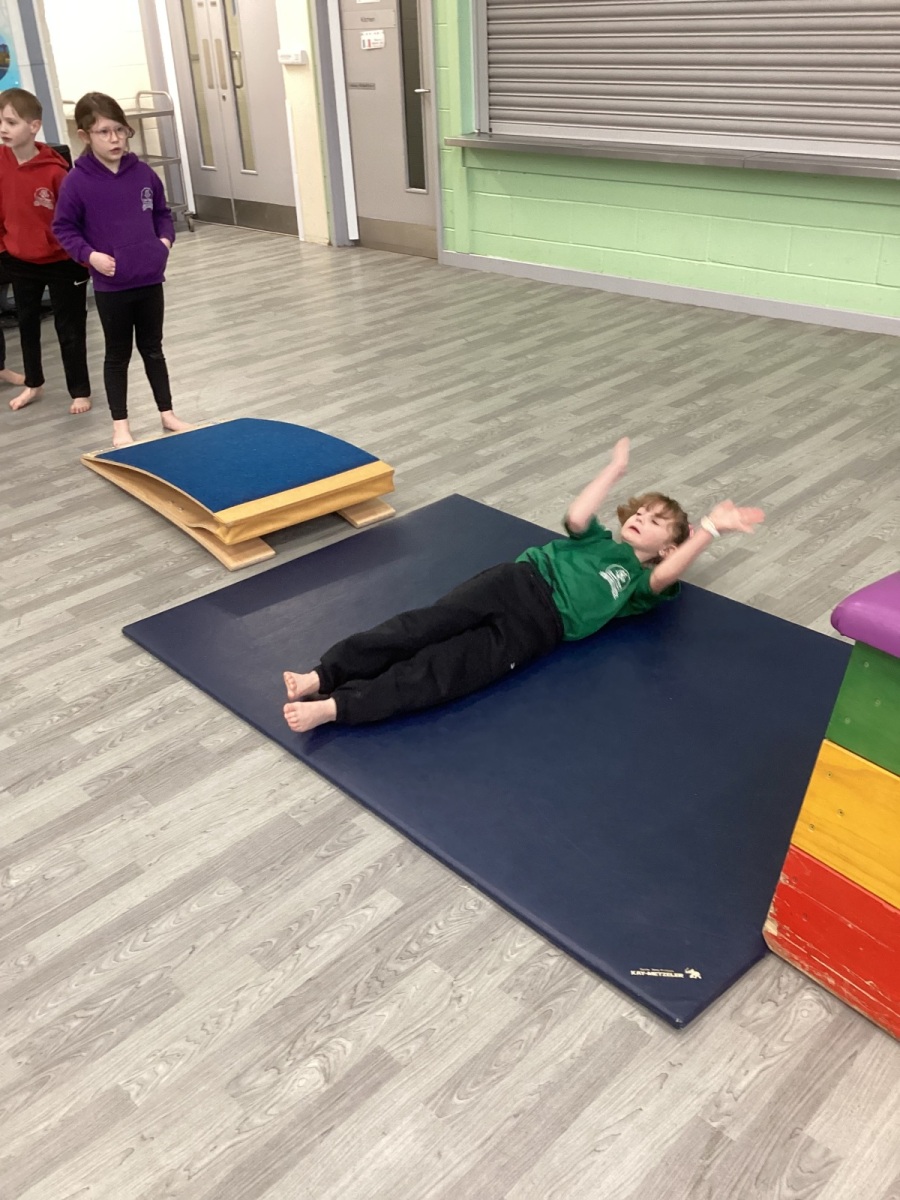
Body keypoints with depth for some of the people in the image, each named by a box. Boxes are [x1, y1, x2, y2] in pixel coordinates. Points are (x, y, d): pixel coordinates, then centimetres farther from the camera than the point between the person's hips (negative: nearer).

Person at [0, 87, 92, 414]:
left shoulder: (54, 169, -21)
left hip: (62, 261, -5)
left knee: (69, 328, 5)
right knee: (27, 324, 17)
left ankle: (80, 391, 16)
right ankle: (32, 383, 34)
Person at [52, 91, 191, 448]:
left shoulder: (144, 174, 0)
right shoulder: (77, 182, -11)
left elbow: (162, 213, 14)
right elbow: (63, 228, -5)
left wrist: (165, 239, -3)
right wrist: (90, 255, -18)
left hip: (150, 279, 3)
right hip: (110, 286, -3)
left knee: (152, 349, 16)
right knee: (118, 354, 9)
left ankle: (167, 414, 29)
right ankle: (120, 426, 20)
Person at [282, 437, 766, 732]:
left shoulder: (642, 584, 18)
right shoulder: (598, 540, 28)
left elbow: (667, 573, -4)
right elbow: (575, 518, 7)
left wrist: (711, 527, -8)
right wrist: (615, 469, 13)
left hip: (540, 624, -3)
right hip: (517, 581, 4)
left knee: (440, 670, -22)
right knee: (422, 626, -20)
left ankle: (334, 707, -35)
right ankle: (320, 676, -28)